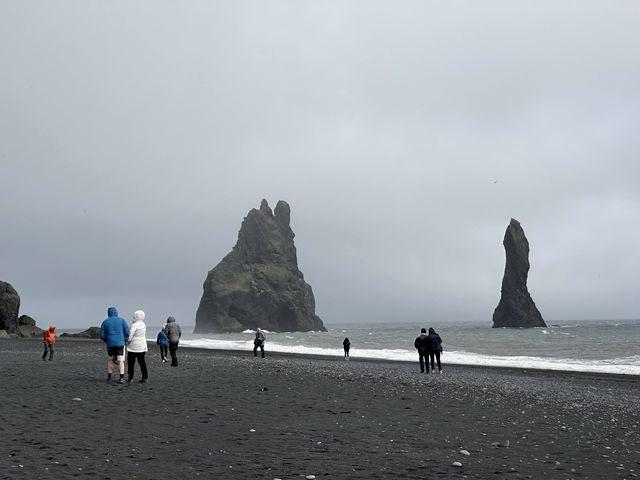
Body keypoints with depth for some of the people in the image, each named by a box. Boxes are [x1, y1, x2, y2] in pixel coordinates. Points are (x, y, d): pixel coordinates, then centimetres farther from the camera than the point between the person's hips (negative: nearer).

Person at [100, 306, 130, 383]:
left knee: (110, 360, 20)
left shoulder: (105, 322, 6)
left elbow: (102, 335, 6)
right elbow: (127, 332, -2)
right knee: (120, 361, -2)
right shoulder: (121, 320, 2)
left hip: (110, 344, 2)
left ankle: (109, 377, 20)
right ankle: (121, 378, -14)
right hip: (120, 344, -2)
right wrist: (124, 340, 13)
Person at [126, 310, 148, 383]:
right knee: (142, 362, 10)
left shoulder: (134, 325, -17)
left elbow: (130, 335, -19)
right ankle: (145, 377, 7)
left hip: (133, 347, -7)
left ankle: (130, 378, 4)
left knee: (131, 362, 3)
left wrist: (127, 343, -5)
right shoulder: (143, 325, 7)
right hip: (142, 346, 7)